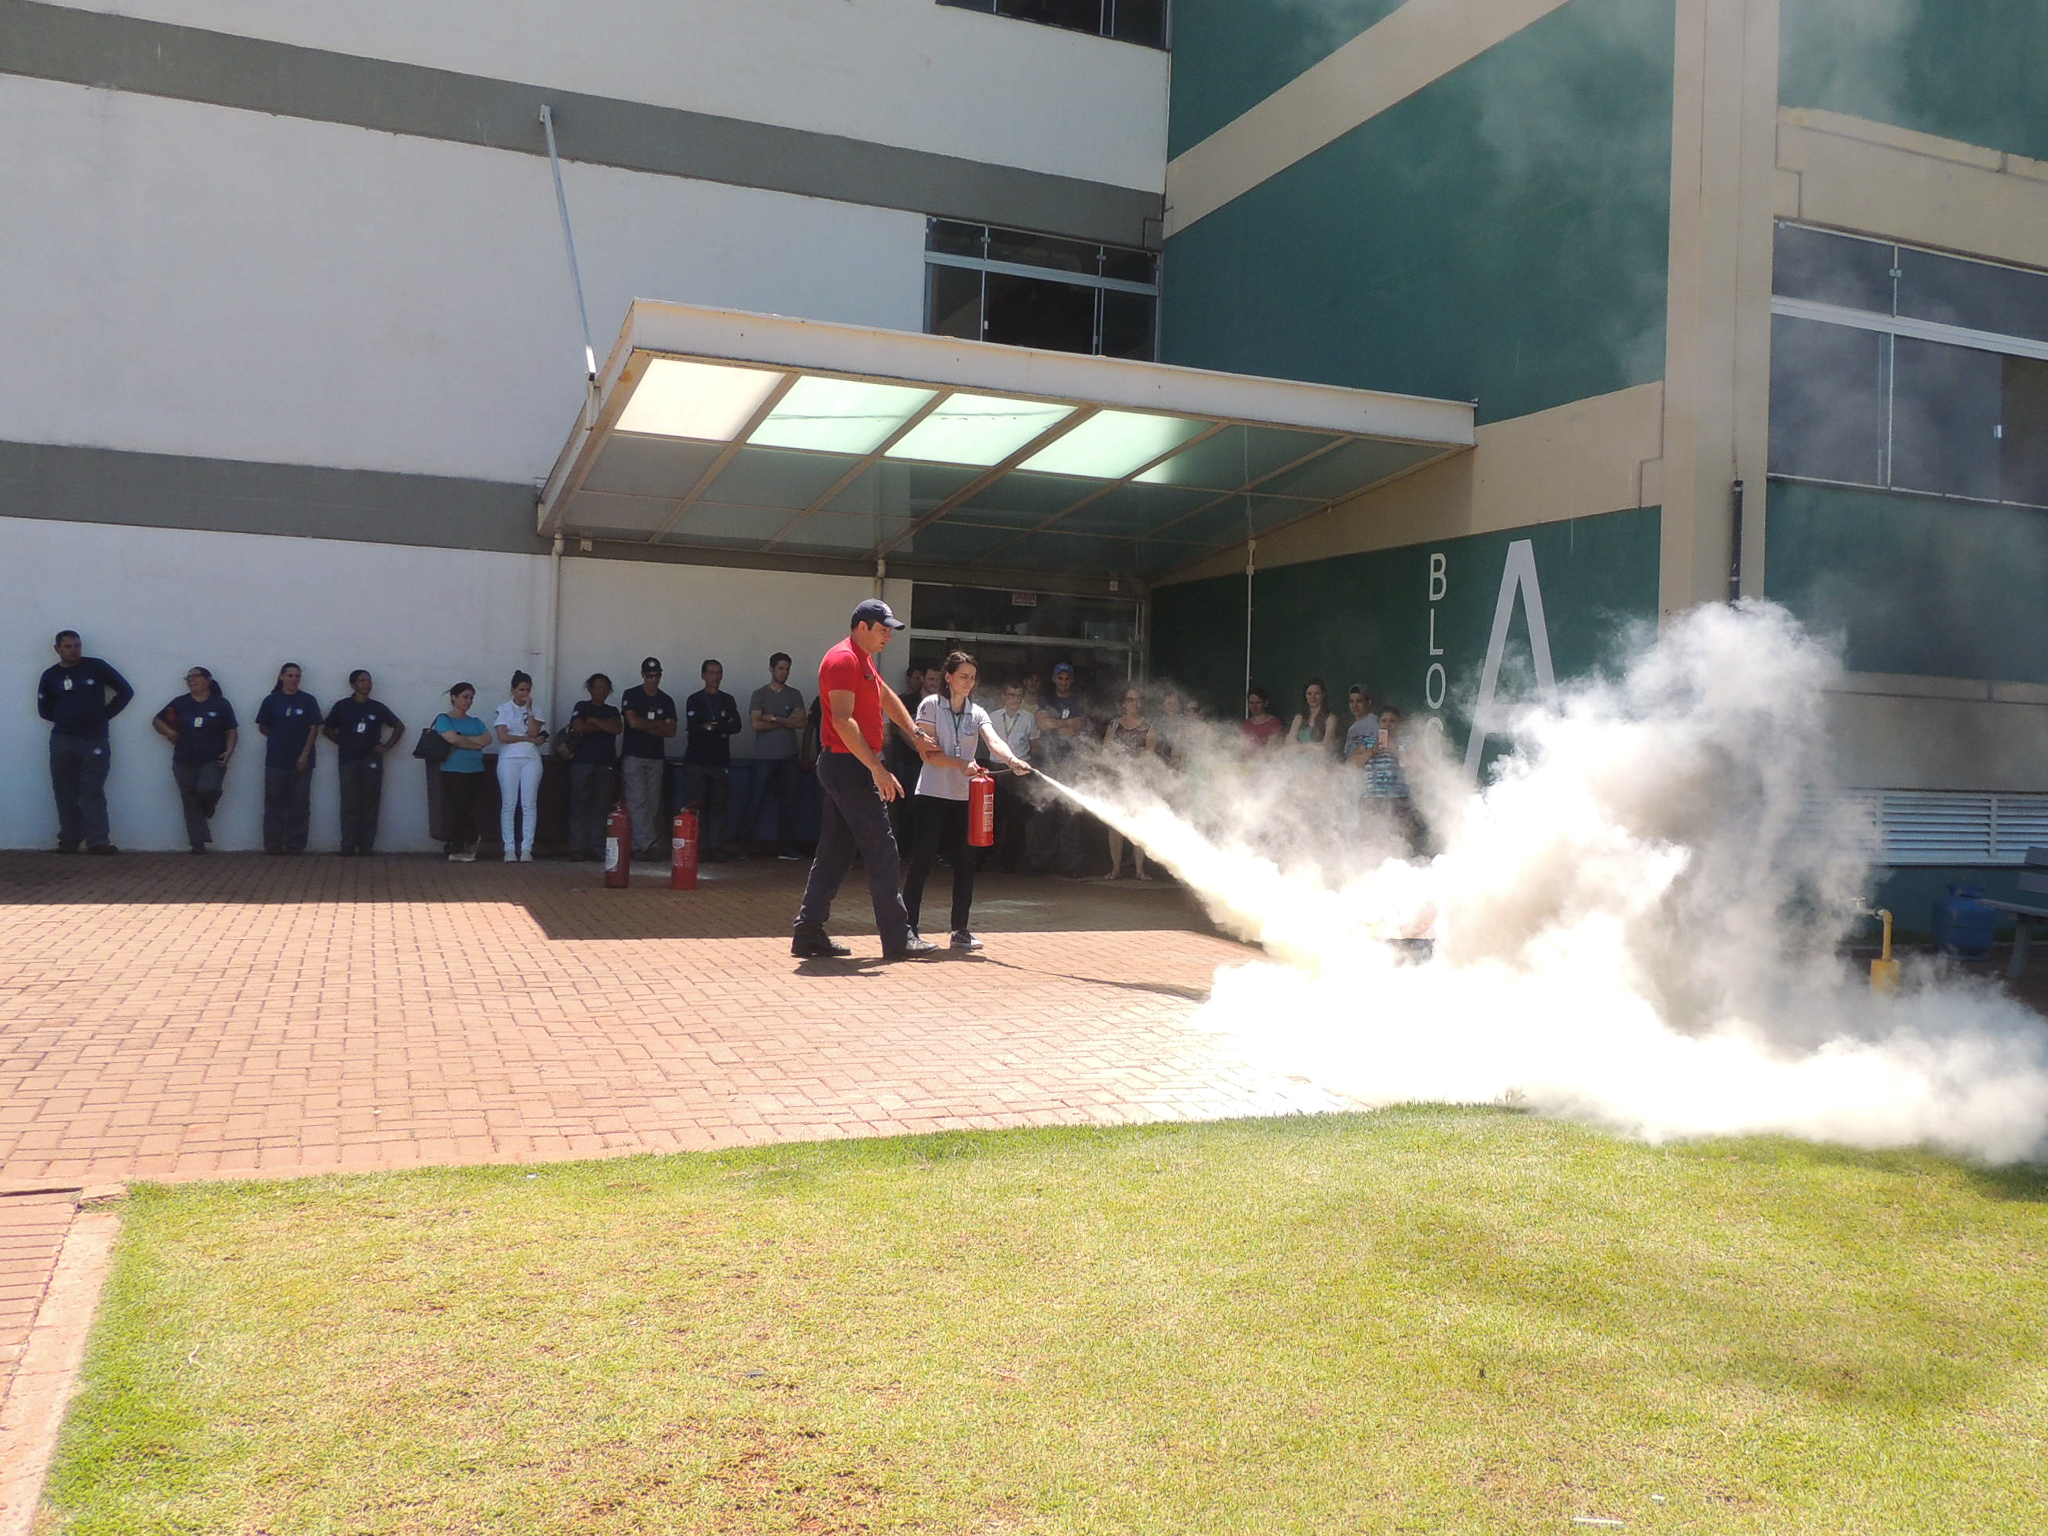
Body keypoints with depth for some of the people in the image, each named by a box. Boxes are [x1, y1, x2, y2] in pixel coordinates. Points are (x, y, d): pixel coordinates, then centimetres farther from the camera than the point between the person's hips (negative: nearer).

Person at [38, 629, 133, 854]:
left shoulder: (96, 667, -1)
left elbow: (125, 691, 2)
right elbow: (44, 709, 16)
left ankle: (97, 842, -8)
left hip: (94, 741, -2)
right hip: (62, 741, 2)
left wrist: (105, 715, 0)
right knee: (65, 792, 4)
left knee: (93, 792, -5)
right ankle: (69, 840, 11)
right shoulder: (51, 676, 6)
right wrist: (64, 719, 4)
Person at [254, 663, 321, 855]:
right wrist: (279, 739, 2)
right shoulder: (271, 700, 3)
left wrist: (305, 755, -8)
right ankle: (272, 846, 10)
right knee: (274, 805, 4)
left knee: (299, 806, 2)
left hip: (301, 762, 0)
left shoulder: (308, 701, 2)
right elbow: (263, 727, 10)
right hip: (275, 761, 1)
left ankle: (295, 846, 8)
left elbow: (314, 729, -1)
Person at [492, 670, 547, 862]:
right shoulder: (504, 709, 5)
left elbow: (535, 732, -4)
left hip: (531, 760, 2)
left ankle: (526, 849, 0)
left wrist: (529, 710, -5)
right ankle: (509, 849, 0)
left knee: (529, 805, -2)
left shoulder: (535, 710, 11)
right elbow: (503, 736, -5)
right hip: (509, 759, -2)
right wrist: (529, 739, -4)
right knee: (508, 805, -3)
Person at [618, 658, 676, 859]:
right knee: (638, 800, -12)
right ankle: (649, 844, -18)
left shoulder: (666, 701, 12)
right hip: (633, 756, -4)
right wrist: (659, 724, -2)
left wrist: (645, 726, -7)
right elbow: (633, 722, -12)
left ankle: (642, 845, 2)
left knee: (653, 803, 0)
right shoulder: (631, 696, 2)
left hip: (656, 757, 4)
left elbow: (671, 731, 3)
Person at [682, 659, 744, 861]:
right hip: (696, 761, -3)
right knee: (695, 806, -6)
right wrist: (722, 730, -4)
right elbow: (694, 728, -9)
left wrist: (711, 727, -8)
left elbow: (737, 726, 0)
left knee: (718, 806, -1)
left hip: (720, 762, 3)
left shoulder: (728, 700, 14)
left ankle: (716, 848, 0)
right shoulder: (694, 700, 5)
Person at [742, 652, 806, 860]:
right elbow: (756, 724, -9)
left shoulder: (794, 695, 11)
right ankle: (744, 844, 4)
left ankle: (786, 847, 7)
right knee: (755, 801, -3)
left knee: (787, 802, 3)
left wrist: (774, 719, -9)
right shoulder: (760, 694, 3)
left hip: (788, 756, 3)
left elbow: (801, 722, -2)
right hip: (765, 756, -3)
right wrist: (787, 721, -5)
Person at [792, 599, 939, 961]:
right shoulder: (844, 660, -14)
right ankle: (897, 938, -2)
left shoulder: (863, 660, 18)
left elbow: (888, 698, 34)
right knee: (882, 853, -7)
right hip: (849, 766, -11)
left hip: (846, 768, 11)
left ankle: (809, 934, 13)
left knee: (835, 853, 10)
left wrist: (915, 735, 31)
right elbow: (843, 721, -23)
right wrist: (878, 768, -25)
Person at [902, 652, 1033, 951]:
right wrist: (962, 765, -25)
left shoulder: (977, 713, 9)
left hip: (964, 797, 5)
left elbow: (994, 741, -11)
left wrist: (1012, 760, -32)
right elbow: (928, 753, -10)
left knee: (965, 863, 5)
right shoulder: (930, 706, -3)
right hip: (933, 794, -4)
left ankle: (961, 929, 13)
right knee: (923, 860, -4)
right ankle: (908, 927, 2)